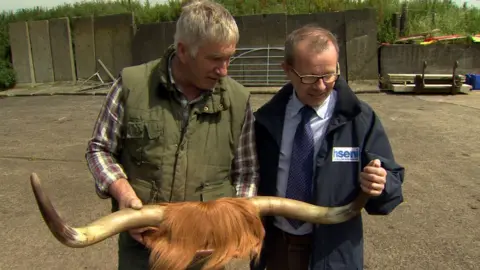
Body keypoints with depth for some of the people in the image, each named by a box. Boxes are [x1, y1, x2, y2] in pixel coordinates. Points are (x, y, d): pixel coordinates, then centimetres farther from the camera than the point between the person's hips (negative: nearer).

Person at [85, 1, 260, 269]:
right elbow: (100, 149, 0)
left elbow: (246, 174, 4)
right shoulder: (132, 84, -10)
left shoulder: (238, 100, -4)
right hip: (141, 240, -1)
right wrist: (123, 192, -16)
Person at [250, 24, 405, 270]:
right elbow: (252, 177, 1)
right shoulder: (267, 118, -5)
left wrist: (380, 184, -29)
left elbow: (391, 182, -8)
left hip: (330, 250, -1)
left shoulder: (360, 119, -12)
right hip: (275, 243, 2)